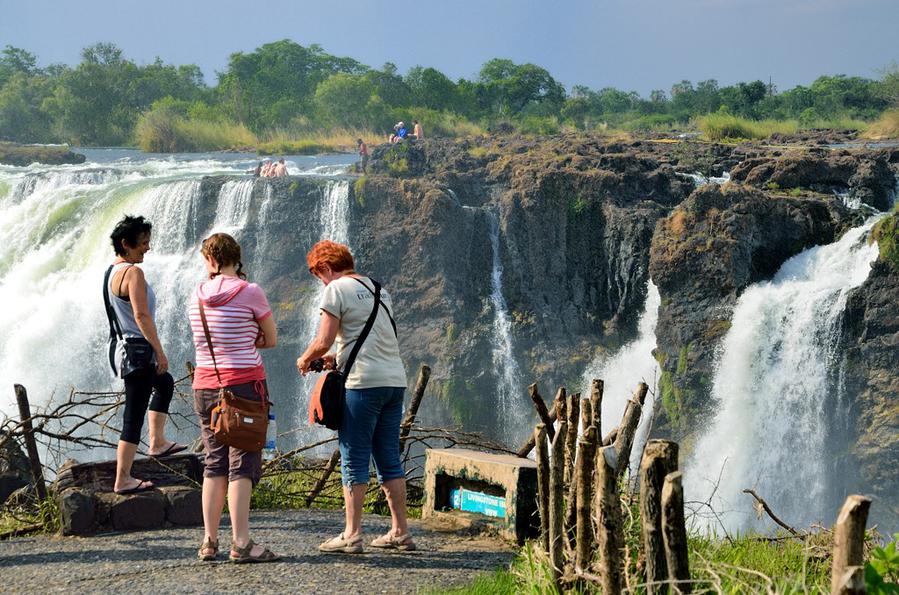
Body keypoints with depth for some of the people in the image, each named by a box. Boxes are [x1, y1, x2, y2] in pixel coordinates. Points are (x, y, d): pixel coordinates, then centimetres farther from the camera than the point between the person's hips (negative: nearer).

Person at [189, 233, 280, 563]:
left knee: (215, 463, 11)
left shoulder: (198, 296, 5)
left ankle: (209, 541, 9)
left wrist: (234, 345, 8)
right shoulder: (250, 293, -8)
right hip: (245, 384, -5)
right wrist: (248, 343, 8)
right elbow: (271, 339, 2)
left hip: (205, 385, 5)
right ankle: (241, 544, -8)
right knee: (243, 465, -4)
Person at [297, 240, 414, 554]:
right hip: (395, 380, 7)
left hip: (363, 383, -7)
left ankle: (352, 535, -3)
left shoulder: (337, 289, -4)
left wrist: (305, 360, 10)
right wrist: (338, 357, 25)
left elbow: (323, 341, -9)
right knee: (389, 459, 11)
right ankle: (400, 532, 13)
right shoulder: (378, 289, 20)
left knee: (354, 460, -3)